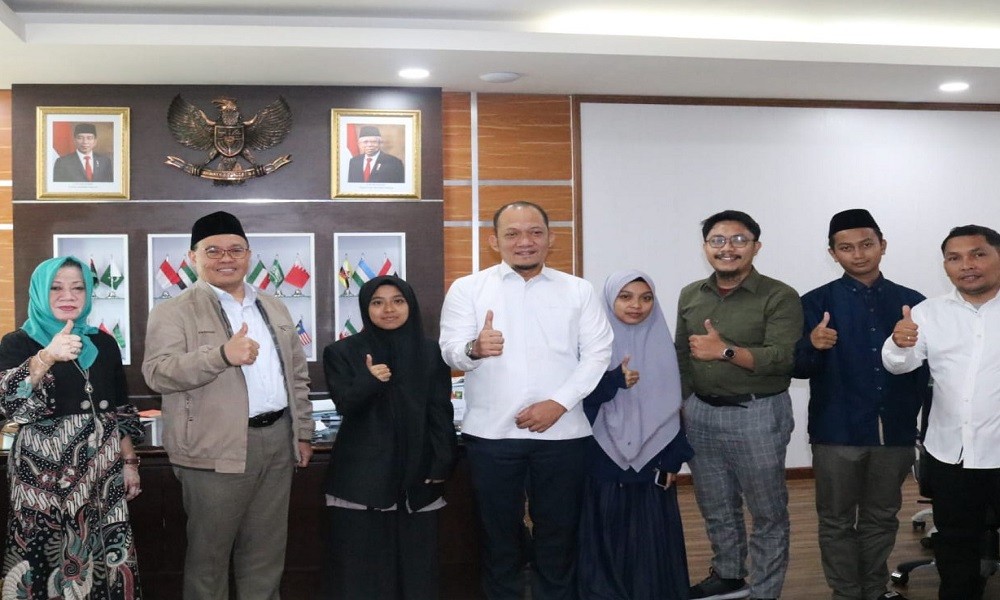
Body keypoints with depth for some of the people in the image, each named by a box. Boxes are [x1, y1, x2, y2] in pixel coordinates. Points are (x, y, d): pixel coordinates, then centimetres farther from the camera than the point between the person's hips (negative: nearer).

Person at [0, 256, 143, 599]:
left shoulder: (103, 343, 9)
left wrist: (129, 462, 8)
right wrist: (46, 358, -35)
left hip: (102, 471, 3)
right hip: (45, 472, -3)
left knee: (103, 558, 4)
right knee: (47, 561, -3)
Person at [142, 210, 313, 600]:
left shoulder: (274, 309, 15)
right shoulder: (174, 312, -4)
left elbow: (297, 375, 19)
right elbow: (157, 372, -18)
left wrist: (303, 432, 14)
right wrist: (222, 354, -30)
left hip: (278, 442, 5)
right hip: (217, 449, -5)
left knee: (266, 554, 14)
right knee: (209, 553, 6)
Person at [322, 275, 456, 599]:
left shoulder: (431, 352, 6)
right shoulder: (342, 352, 1)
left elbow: (441, 413, 6)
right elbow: (345, 404, -10)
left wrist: (442, 463, -3)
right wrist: (369, 381, -29)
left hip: (416, 475, 2)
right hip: (362, 477, -2)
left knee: (416, 564, 6)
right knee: (362, 566, 1)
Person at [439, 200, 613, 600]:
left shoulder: (578, 291, 7)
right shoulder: (468, 289, 4)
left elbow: (597, 353, 1)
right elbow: (451, 352, -6)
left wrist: (558, 403, -12)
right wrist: (475, 349, -30)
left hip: (561, 431, 1)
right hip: (491, 432, -1)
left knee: (559, 533, 10)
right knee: (499, 532, 10)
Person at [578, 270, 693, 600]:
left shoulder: (662, 344, 5)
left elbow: (672, 405, 8)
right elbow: (579, 397, -8)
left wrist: (672, 459, 4)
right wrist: (615, 380, -24)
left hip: (651, 462, 2)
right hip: (603, 462, -2)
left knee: (651, 541, 4)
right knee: (606, 539, 2)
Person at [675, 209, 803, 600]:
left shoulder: (779, 298, -9)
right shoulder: (690, 296, 8)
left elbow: (783, 359, -20)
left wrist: (725, 351, -23)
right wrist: (679, 406, 11)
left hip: (757, 415, -5)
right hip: (700, 413, 6)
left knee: (767, 513, 7)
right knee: (715, 507, 19)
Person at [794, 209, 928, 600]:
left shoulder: (912, 302, 3)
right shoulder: (816, 303, -3)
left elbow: (925, 369, 6)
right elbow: (798, 368, -8)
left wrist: (922, 423, -5)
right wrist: (814, 346, -29)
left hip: (895, 431, 2)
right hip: (837, 432, -2)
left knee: (882, 519, 15)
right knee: (837, 521, 8)